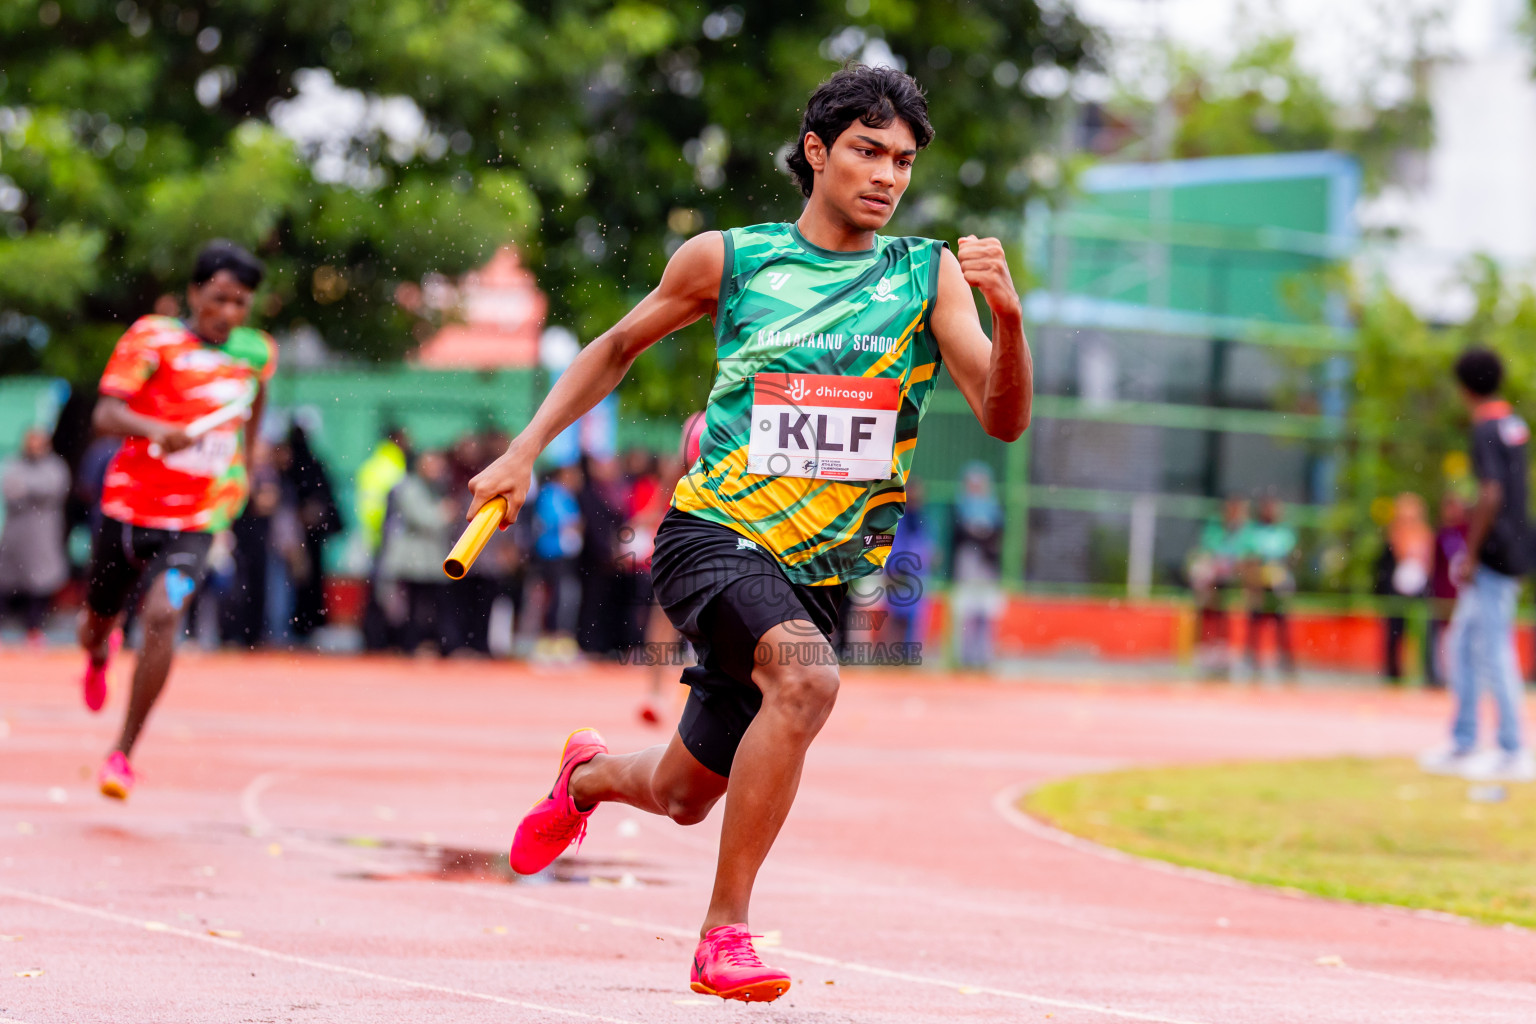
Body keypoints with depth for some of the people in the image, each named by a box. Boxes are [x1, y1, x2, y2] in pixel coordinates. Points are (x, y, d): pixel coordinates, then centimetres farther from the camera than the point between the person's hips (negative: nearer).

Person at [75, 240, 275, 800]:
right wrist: (158, 432, -40)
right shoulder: (153, 338, -10)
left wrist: (240, 468, 24)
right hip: (129, 507, -1)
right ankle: (98, 654, 58)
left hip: (195, 521, 1)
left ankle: (122, 754, -11)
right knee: (99, 620, 16)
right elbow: (106, 414, -22)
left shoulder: (257, 354, 3)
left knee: (163, 616, -22)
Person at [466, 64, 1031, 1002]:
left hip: (817, 574, 3)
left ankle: (591, 774, 52)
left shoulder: (928, 276, 0)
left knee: (684, 797, 14)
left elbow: (1004, 418, -10)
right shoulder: (727, 258, -1)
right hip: (712, 533, -3)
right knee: (808, 679, -34)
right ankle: (724, 936, -24)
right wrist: (526, 449, 8)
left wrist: (1007, 315, -28)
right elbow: (619, 347, 16)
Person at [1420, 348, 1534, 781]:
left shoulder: (1486, 430, -15)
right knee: (1463, 644, 16)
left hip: (1493, 551, -10)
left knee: (1495, 651, -7)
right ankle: (1463, 745, 19)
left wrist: (1471, 555, -17)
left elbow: (1491, 495, -22)